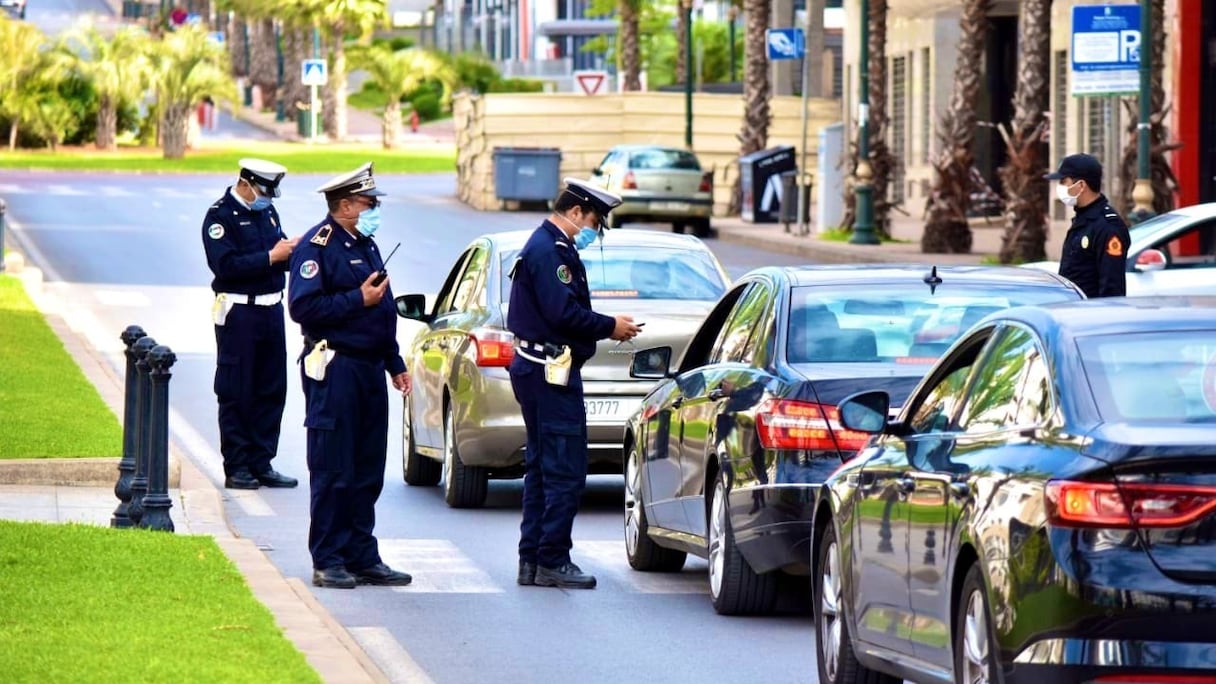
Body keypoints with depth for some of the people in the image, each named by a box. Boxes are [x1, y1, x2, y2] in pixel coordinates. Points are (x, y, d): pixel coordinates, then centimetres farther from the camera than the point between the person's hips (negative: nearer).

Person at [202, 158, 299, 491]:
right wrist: (271, 257, -21)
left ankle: (261, 463, 15)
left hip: (271, 310, 7)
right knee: (236, 393, -2)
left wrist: (292, 252, -5)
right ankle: (236, 468, 3)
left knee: (272, 389, 8)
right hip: (238, 311, -7)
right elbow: (226, 265, -20)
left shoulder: (267, 212, 15)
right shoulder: (220, 216, -9)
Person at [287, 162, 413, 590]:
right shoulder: (318, 245, -9)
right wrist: (358, 300, -17)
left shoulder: (366, 246, 18)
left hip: (369, 369, 9)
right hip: (335, 369, -9)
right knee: (332, 472, -5)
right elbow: (303, 307, -20)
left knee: (368, 471, 10)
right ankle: (328, 561, -1)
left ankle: (362, 557, 16)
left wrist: (395, 365, 21)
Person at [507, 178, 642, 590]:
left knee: (542, 467, 13)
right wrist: (609, 327, -11)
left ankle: (531, 561, 16)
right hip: (552, 372, -11)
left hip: (536, 369, 11)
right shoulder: (550, 251, -15)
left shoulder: (546, 247, 19)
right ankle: (552, 561, -7)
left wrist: (606, 327, 9)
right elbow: (563, 312, -23)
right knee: (565, 470, -8)